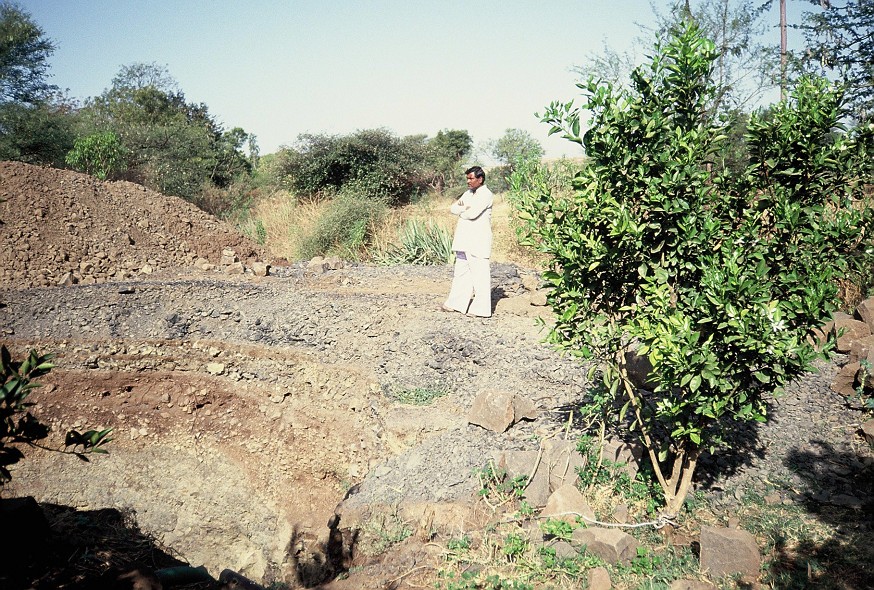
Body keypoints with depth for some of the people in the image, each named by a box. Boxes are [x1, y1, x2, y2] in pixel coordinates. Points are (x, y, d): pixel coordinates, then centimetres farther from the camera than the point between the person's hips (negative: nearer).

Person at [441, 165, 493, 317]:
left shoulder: (486, 195, -9)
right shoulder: (468, 193, 17)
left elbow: (473, 213, -21)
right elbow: (453, 208, 11)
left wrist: (461, 212, -1)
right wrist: (465, 209, -9)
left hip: (478, 241, -9)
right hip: (464, 240, 9)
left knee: (480, 274, -4)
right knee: (460, 272, 13)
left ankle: (482, 308, 1)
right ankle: (456, 303, 21)